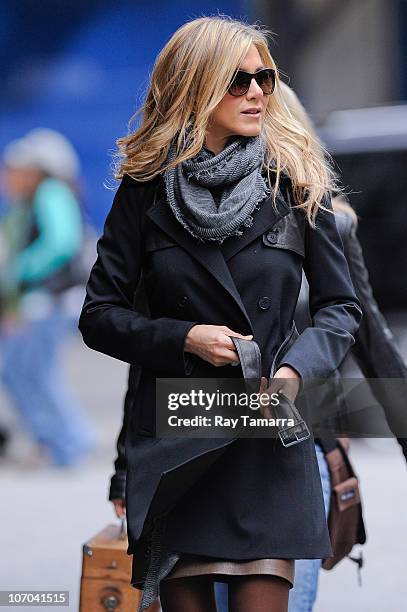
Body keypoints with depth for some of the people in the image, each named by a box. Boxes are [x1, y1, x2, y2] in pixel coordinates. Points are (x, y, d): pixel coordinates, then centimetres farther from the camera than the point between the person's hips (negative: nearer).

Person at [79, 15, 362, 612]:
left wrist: (295, 369, -12)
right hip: (172, 427, 0)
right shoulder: (146, 189, 2)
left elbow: (340, 305, 6)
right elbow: (99, 315, 4)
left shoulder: (296, 182, 2)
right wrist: (184, 338, -11)